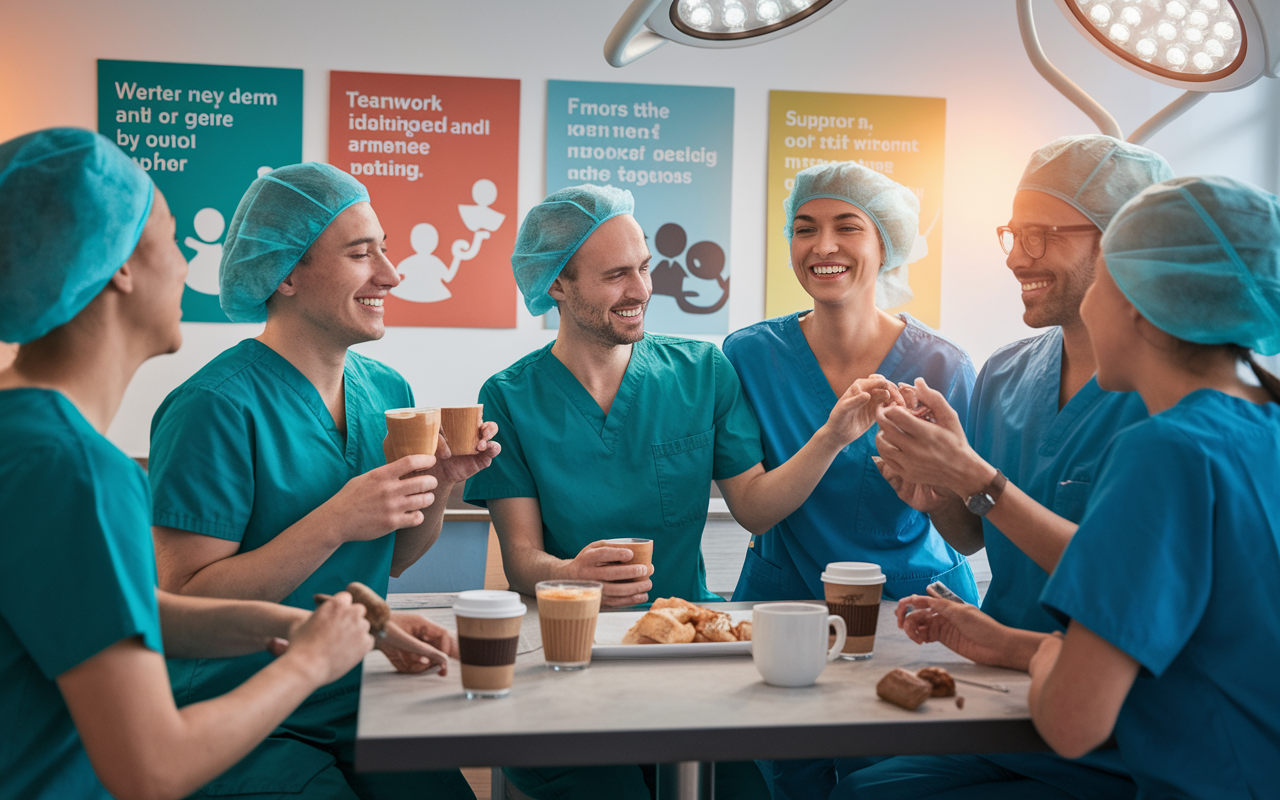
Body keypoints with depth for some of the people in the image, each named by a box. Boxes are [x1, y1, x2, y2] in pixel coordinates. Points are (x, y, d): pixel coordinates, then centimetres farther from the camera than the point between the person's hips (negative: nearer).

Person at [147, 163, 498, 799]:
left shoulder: (388, 391, 5)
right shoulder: (214, 406, -17)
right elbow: (183, 605, -19)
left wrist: (440, 483, -4)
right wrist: (334, 522, -25)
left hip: (362, 709, 6)